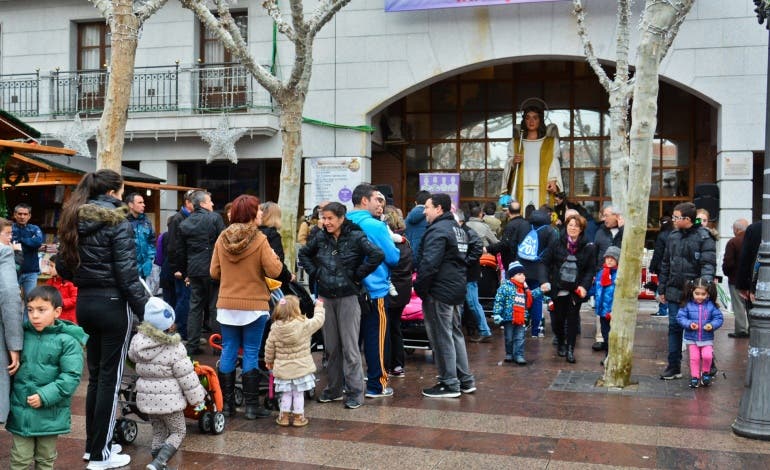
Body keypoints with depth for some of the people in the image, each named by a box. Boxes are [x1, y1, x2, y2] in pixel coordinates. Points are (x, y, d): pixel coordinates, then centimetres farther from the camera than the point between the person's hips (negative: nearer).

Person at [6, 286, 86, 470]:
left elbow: (71, 376, -15)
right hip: (21, 410, 3)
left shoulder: (67, 341, -11)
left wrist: (45, 396, -22)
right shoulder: (22, 335, 2)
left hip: (50, 413, -3)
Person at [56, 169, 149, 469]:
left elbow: (62, 267, 11)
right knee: (110, 378, 2)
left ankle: (93, 445, 27)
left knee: (95, 374, 17)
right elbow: (127, 274, -17)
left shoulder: (73, 220, 8)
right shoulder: (117, 223, -13)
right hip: (112, 305, -7)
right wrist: (146, 310, -14)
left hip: (84, 304, 7)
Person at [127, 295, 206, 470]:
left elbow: (132, 355, 18)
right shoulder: (175, 348, -20)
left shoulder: (138, 340, -5)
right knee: (178, 432, 9)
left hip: (146, 397, 6)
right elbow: (187, 377, -15)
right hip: (169, 399, -6)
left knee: (158, 432, 21)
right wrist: (197, 398, -3)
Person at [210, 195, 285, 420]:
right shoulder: (259, 240, -12)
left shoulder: (222, 239, 0)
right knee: (251, 354, 3)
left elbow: (214, 273, 5)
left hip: (226, 305, 4)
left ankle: (227, 403, 17)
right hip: (254, 306, -3)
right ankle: (251, 406, 8)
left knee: (228, 352, 10)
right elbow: (274, 271, -13)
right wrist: (275, 258, 7)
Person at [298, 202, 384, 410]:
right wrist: (314, 272, 7)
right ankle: (334, 388, 23)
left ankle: (355, 391, 7)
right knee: (331, 346, 12)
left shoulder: (355, 237, -9)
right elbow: (303, 253, 22)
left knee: (350, 346, -3)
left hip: (348, 297, -5)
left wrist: (358, 274, -13)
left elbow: (378, 255, -19)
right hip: (325, 297, 5)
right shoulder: (320, 238, 6)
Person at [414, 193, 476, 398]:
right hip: (457, 289, 10)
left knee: (442, 337, -2)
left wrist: (419, 287, -15)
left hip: (439, 291, -10)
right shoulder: (458, 229, 16)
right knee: (455, 333, 17)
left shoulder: (438, 230, -16)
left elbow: (429, 263, -24)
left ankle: (450, 384, 4)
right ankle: (466, 380, 23)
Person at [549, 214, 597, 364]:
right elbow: (549, 263, 1)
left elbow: (590, 269, -2)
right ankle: (560, 343, 32)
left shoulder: (588, 247, -4)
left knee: (573, 319, 3)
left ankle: (570, 349, 11)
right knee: (558, 317, 8)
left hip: (576, 290, -1)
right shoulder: (558, 243, -2)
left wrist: (584, 286, -14)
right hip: (559, 288, 1)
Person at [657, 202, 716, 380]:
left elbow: (708, 265, -15)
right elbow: (665, 264, 16)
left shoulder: (704, 237, -8)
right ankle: (674, 367, 17)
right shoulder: (673, 237, 10)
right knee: (674, 328, 9)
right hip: (674, 292, 6)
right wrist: (661, 289, 16)